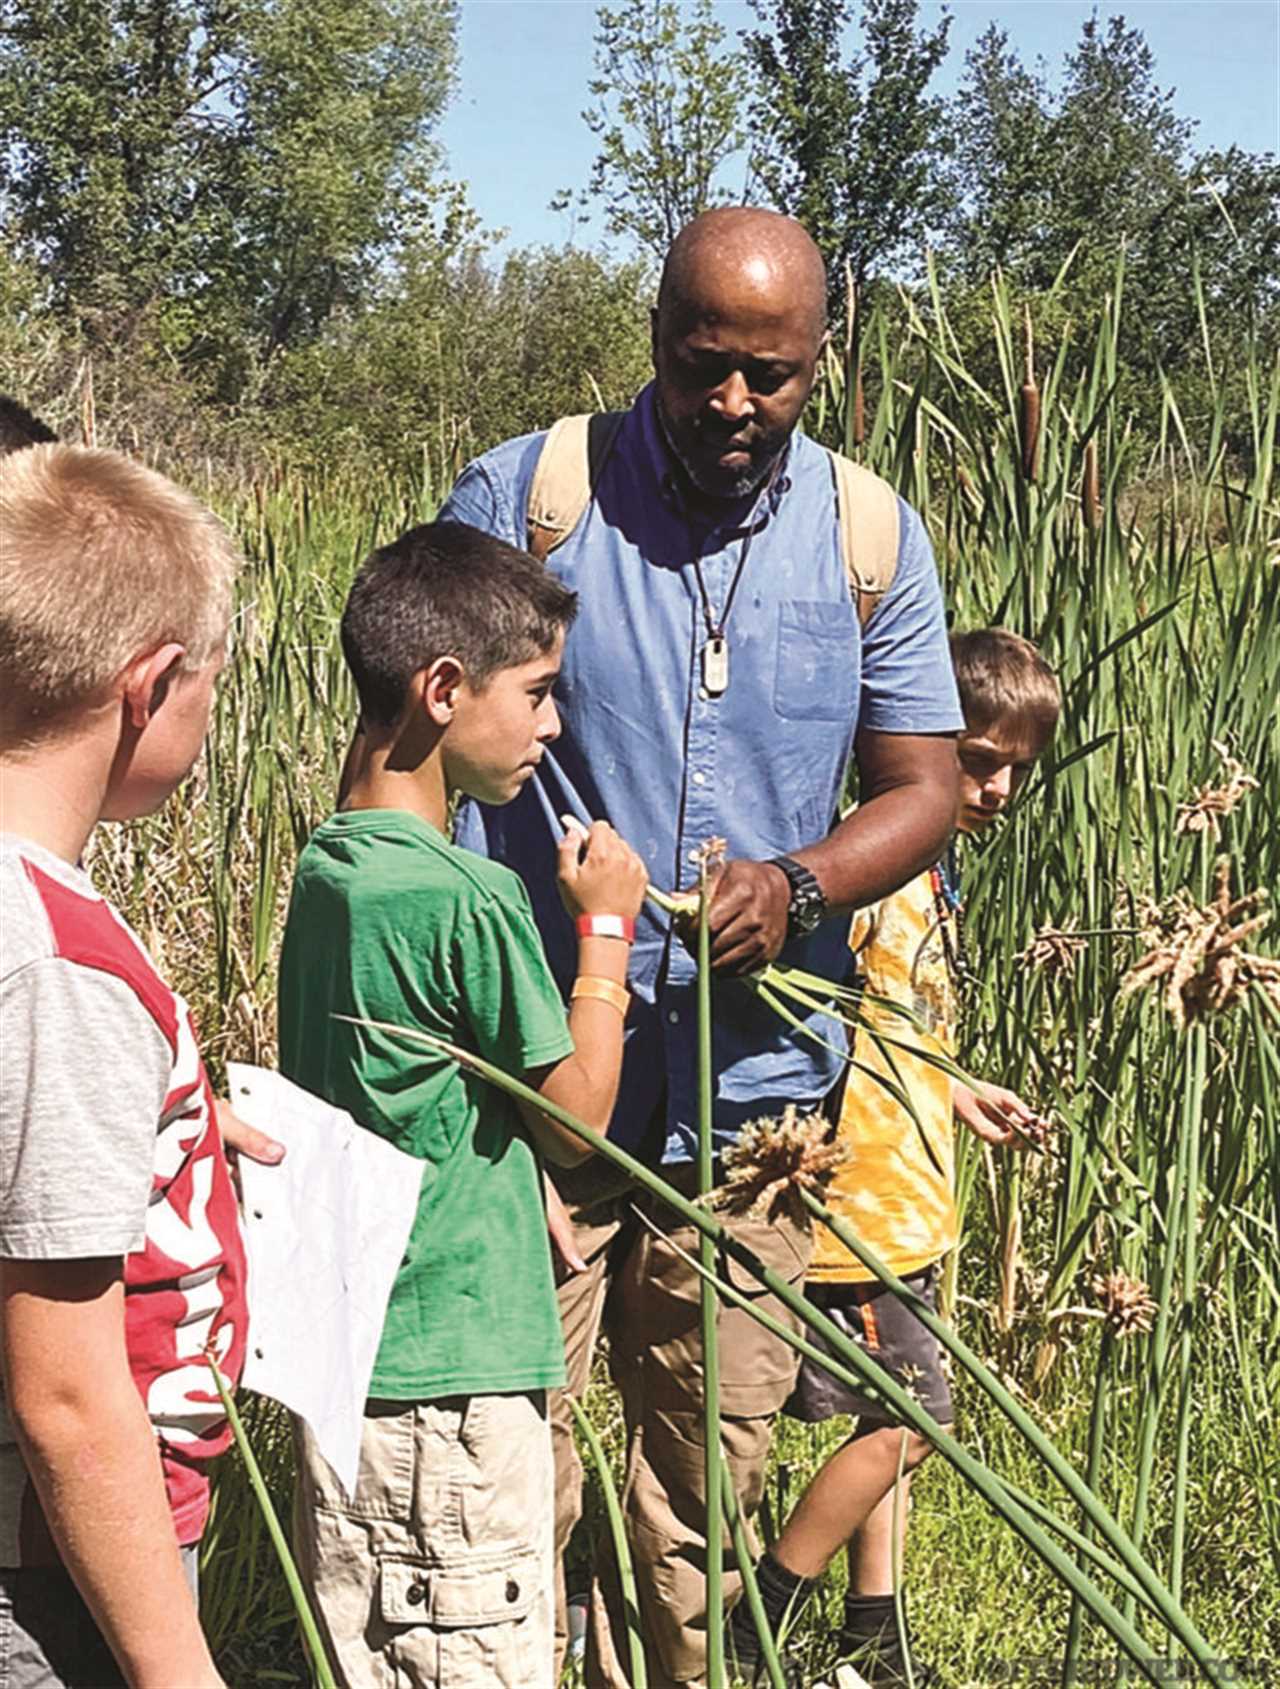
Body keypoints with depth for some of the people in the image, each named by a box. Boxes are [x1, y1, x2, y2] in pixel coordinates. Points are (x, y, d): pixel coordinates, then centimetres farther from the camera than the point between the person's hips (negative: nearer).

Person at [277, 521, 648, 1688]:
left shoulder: (327, 868, 8)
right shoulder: (467, 900, -20)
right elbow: (576, 1117, -8)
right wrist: (605, 927, 0)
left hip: (345, 1361, 9)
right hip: (454, 1383, -9)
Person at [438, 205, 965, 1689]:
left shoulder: (872, 539, 5)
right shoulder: (522, 495, -2)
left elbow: (922, 787, 7)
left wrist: (803, 883, -14)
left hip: (751, 1090, 2)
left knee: (710, 1478, 12)